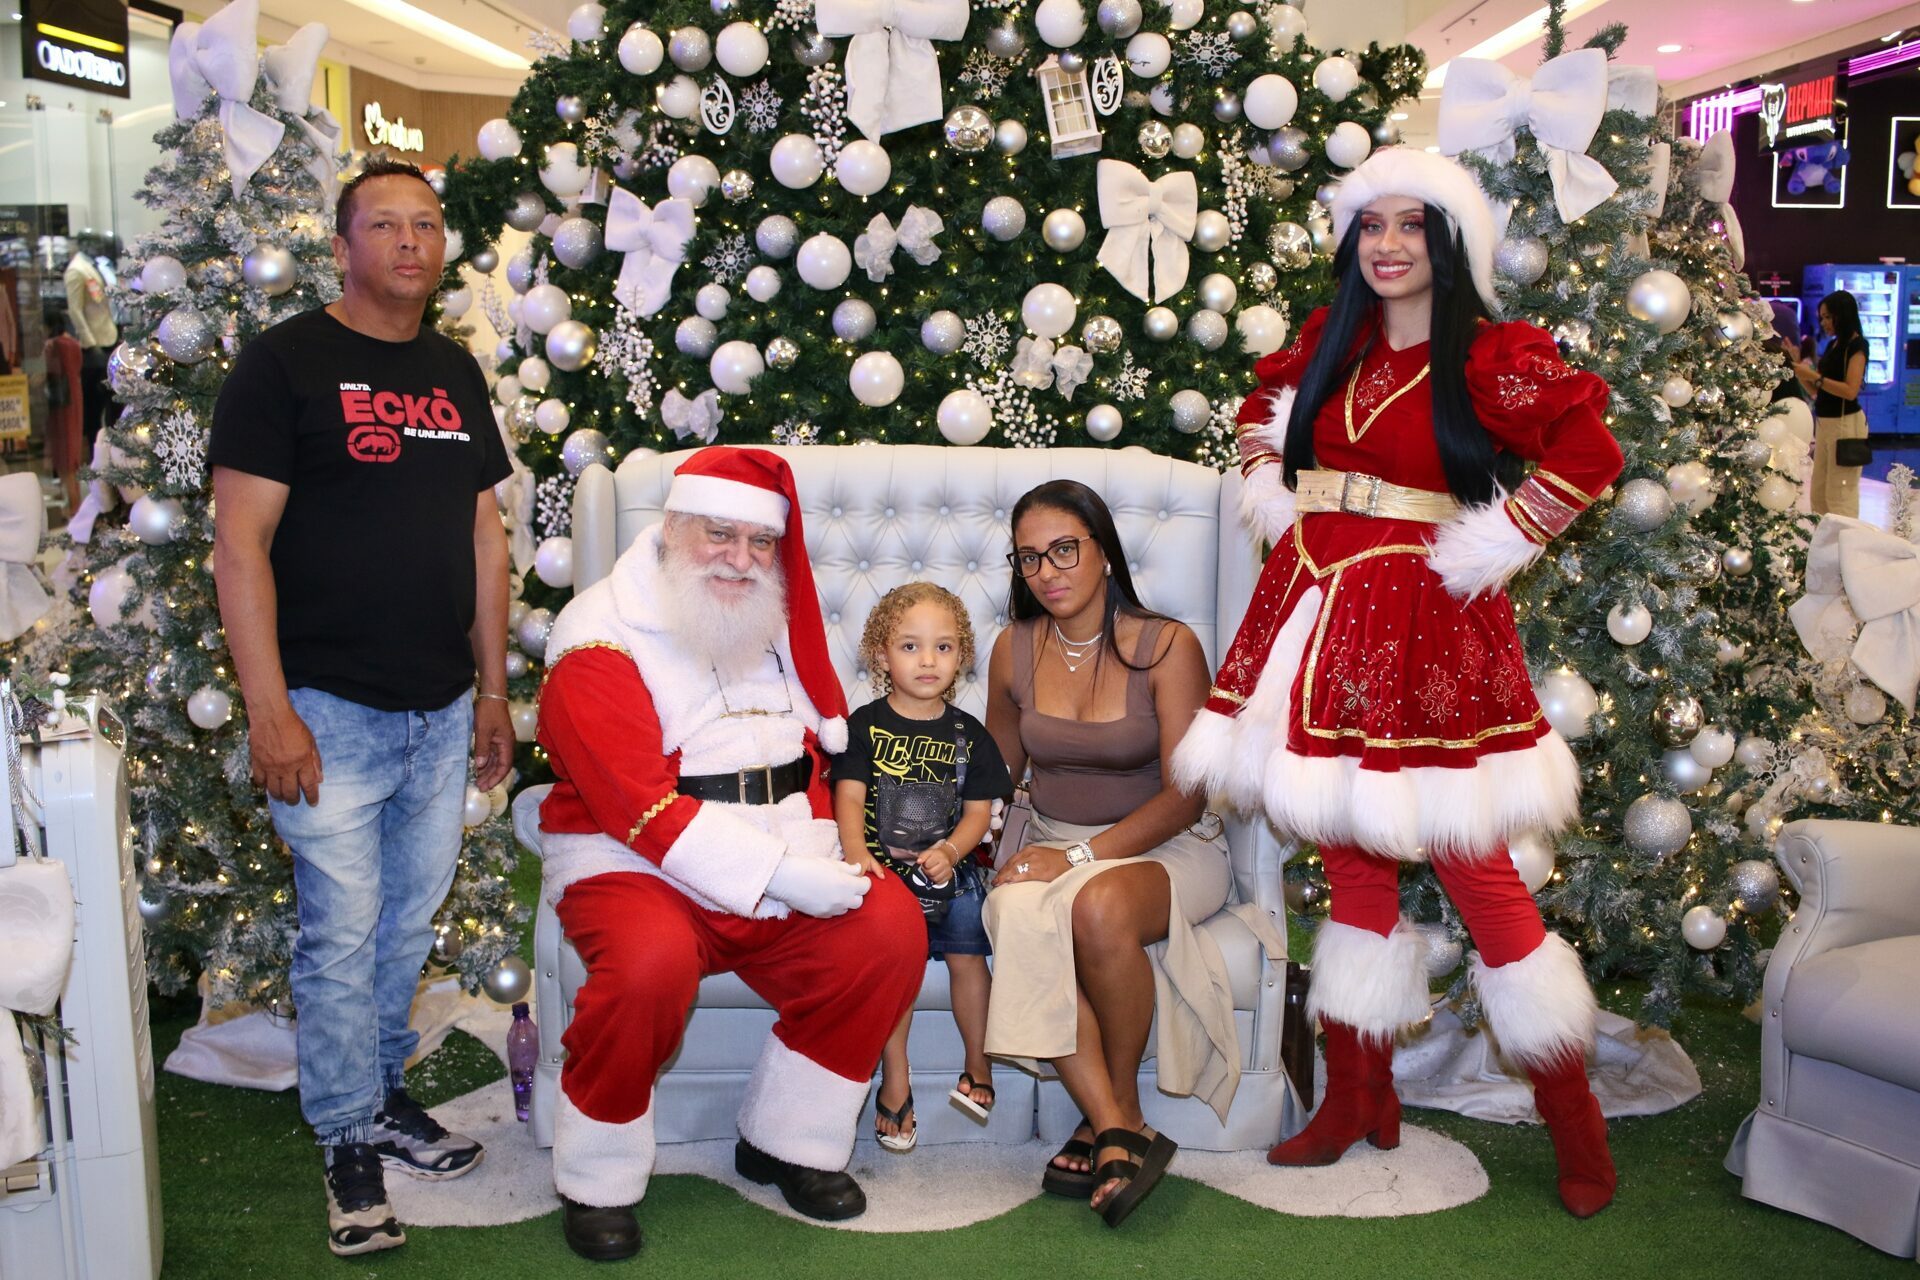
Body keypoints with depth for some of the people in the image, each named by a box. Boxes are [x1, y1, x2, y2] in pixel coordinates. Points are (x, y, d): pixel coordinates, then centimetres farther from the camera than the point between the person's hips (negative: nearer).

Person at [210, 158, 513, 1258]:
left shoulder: (455, 372, 12)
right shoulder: (285, 363, -6)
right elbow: (241, 539, -11)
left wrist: (494, 691, 13)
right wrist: (270, 709, -16)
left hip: (442, 712, 6)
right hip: (331, 710, -5)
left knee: (411, 920, 16)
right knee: (342, 935, 1)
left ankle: (384, 1088, 34)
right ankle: (352, 1140, 17)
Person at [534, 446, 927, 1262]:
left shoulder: (775, 625, 12)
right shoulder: (603, 644, -10)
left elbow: (811, 753, 18)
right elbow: (643, 807, -20)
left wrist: (817, 853, -2)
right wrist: (781, 875, -24)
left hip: (781, 868, 6)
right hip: (635, 867, -6)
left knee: (892, 928, -17)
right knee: (649, 962, -36)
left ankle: (785, 1142, 2)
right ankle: (598, 1182, -9)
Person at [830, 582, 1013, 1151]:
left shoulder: (967, 733, 10)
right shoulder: (866, 725, 4)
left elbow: (978, 810, 6)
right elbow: (849, 795, -5)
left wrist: (949, 852, -14)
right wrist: (856, 851, -23)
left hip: (948, 867, 2)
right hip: (882, 866, -2)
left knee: (966, 952, -15)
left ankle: (978, 1065, 5)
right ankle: (894, 1078, -10)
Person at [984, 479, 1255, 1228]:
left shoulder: (1166, 647, -9)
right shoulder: (1015, 650, 5)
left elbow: (1185, 795, -12)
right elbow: (1000, 769, 18)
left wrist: (1081, 855, -21)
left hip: (1165, 847, -3)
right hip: (1054, 847, 4)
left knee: (1099, 907, -37)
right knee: (1020, 916, -32)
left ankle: (1118, 1114, -15)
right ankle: (1120, 1135, -29)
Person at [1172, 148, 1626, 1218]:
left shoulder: (1491, 358, -6)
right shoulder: (1332, 343, 11)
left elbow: (1589, 456, -8)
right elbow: (1267, 415, 28)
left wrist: (1487, 547, -9)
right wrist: (1281, 503, 13)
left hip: (1424, 624, -5)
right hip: (1323, 605, 6)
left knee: (1472, 862, -5)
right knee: (1354, 866, 11)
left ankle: (1575, 1121, 11)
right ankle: (1358, 1101, 23)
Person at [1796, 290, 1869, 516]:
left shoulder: (1856, 345, -8)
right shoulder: (1832, 345, 15)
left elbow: (1850, 391, -20)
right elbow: (1817, 392, 17)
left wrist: (1814, 376, -18)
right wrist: (1799, 366, 6)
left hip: (1846, 423, -9)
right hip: (1824, 422, 9)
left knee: (1840, 494, -8)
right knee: (1818, 495, 9)